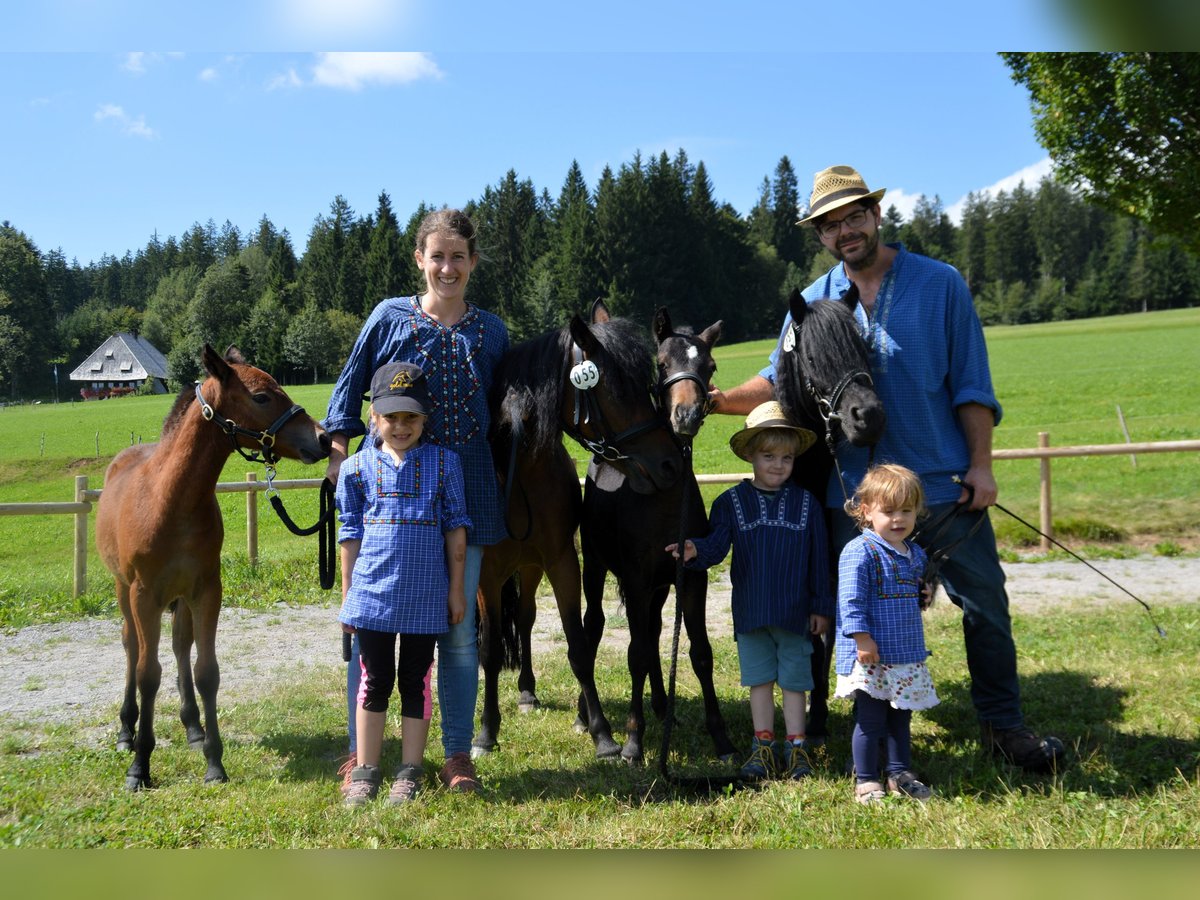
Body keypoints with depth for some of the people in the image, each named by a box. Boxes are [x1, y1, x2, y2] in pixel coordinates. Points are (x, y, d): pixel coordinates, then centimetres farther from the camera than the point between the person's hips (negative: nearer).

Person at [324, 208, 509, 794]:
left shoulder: (491, 331, 8)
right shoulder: (389, 318, 1)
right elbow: (350, 387, 8)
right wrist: (339, 451, -3)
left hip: (464, 489, 2)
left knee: (459, 628, 5)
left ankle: (458, 756, 16)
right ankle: (359, 754, 14)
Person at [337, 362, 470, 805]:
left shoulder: (444, 462, 1)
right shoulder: (358, 467, 3)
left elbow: (456, 527, 3)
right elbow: (350, 534, 6)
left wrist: (456, 588, 2)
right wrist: (347, 595, 6)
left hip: (426, 595, 0)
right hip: (373, 590, 1)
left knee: (416, 680, 8)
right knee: (375, 679, 8)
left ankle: (410, 774, 18)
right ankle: (365, 772, 18)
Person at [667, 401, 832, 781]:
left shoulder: (806, 503, 3)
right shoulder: (731, 502, 1)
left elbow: (819, 560, 4)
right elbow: (717, 545, -9)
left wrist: (821, 606, 2)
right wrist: (694, 550, -31)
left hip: (795, 613, 0)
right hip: (751, 612, 1)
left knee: (794, 680, 6)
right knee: (759, 678, 9)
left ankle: (796, 747, 17)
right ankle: (763, 746, 19)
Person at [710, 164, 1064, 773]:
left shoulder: (940, 284, -2)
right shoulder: (813, 303, 4)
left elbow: (971, 384, -1)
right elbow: (779, 381, 5)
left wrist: (980, 464, -6)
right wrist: (719, 400, -12)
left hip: (943, 480, -1)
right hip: (855, 489, 2)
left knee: (985, 604, 5)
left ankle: (1003, 726, 21)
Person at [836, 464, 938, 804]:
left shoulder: (915, 554, 12)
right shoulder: (860, 552, -14)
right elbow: (851, 600, -18)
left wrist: (924, 597, 6)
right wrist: (862, 639, -22)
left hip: (907, 654, 7)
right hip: (870, 655, -7)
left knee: (901, 717, 16)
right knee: (871, 719, -1)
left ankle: (900, 774, 29)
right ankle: (866, 781, 10)